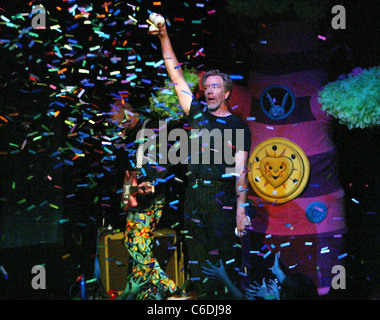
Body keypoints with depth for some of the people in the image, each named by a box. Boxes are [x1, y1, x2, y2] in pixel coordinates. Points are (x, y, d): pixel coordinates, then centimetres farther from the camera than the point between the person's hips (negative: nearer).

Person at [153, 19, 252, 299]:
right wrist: (164, 38, 7)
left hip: (223, 196, -4)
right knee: (197, 255, 6)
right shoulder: (198, 113, 13)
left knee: (226, 255, -4)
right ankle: (204, 298, 15)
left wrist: (241, 208, -11)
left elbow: (241, 169, -2)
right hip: (194, 194, 4)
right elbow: (177, 77, 13)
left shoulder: (238, 125, 3)